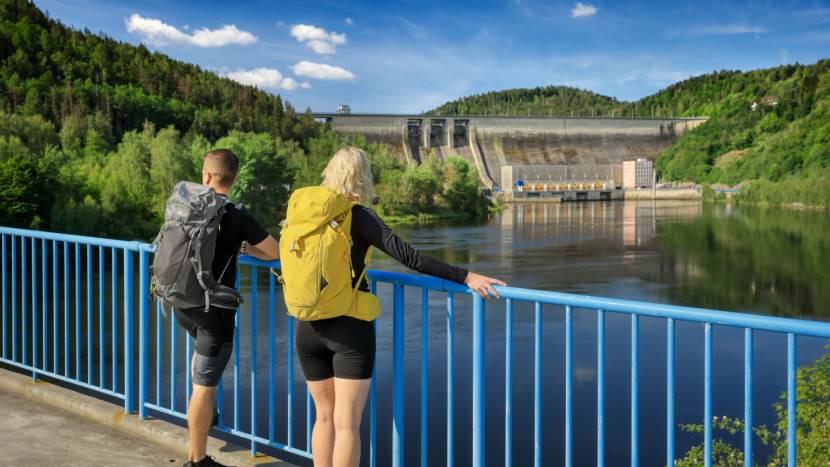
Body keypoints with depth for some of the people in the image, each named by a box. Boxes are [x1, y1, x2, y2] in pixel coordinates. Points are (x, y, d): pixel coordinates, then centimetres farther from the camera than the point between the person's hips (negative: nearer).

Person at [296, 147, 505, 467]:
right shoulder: (359, 217, -10)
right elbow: (407, 256, -18)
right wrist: (465, 277, -18)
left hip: (309, 328, 5)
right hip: (350, 327, -4)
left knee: (324, 416, 17)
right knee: (346, 423, 0)